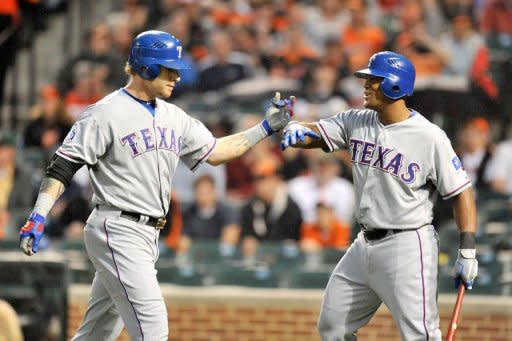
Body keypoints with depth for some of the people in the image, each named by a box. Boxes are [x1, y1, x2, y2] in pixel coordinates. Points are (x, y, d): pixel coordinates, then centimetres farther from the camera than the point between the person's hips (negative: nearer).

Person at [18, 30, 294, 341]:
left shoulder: (174, 117, 13)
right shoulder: (107, 113, -11)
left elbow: (214, 151, 21)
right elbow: (64, 165, -14)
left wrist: (266, 128, 14)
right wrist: (39, 216, -24)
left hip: (148, 236, 8)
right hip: (117, 232, -8)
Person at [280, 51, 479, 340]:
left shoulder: (430, 137, -13)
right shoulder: (358, 122, 4)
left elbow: (461, 192, -12)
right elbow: (315, 134, -1)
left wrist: (468, 251, -18)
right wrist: (296, 129, -26)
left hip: (408, 247, -7)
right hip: (366, 244, 7)